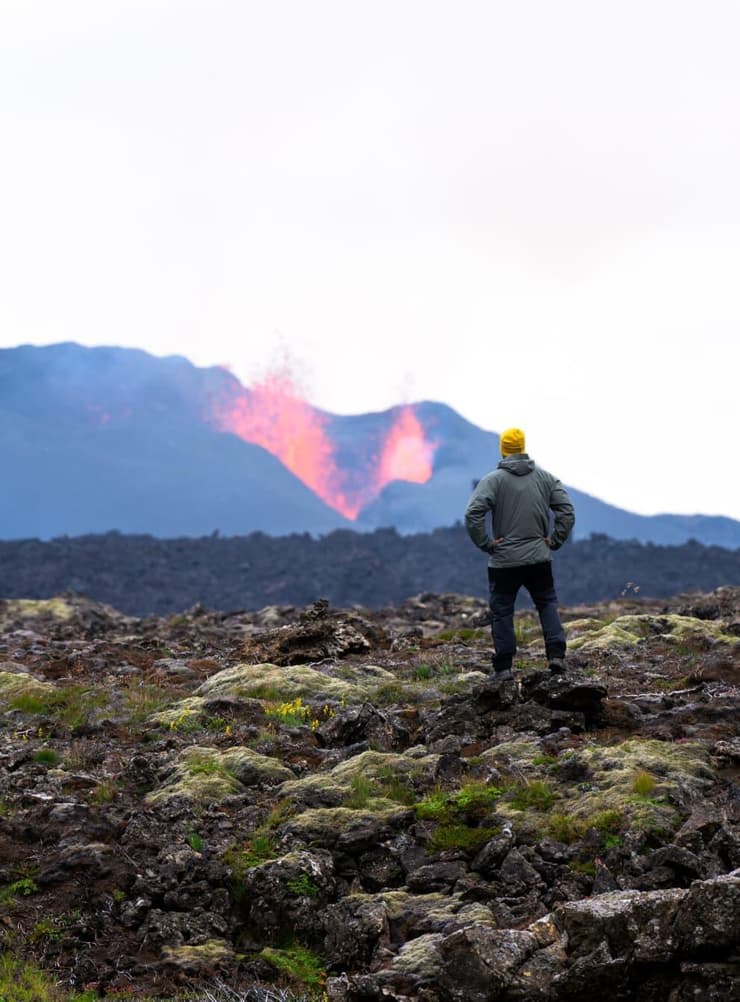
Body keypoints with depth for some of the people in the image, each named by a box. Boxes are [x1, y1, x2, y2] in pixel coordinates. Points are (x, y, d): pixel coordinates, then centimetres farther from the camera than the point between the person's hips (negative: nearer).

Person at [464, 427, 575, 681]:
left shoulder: (493, 480, -7)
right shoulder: (545, 477, 5)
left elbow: (472, 515, -18)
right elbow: (567, 511, 2)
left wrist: (485, 543, -8)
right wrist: (555, 541, 6)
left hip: (504, 560, -3)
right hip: (539, 558, 3)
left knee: (502, 611, 6)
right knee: (547, 604, 18)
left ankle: (503, 667, 6)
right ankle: (556, 654, 5)